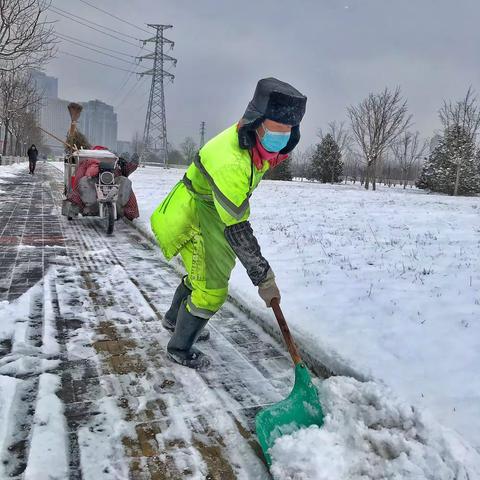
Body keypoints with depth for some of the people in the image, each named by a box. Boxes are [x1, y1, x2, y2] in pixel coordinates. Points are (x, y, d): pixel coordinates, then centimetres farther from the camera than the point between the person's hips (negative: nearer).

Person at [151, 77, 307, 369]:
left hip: (215, 211, 9)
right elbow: (237, 232, -37)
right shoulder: (230, 163, -40)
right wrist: (264, 279, -32)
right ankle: (180, 348, 18)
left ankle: (175, 319, 52)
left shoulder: (258, 140, -11)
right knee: (211, 291, -7)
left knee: (204, 274, 26)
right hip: (194, 219, -9)